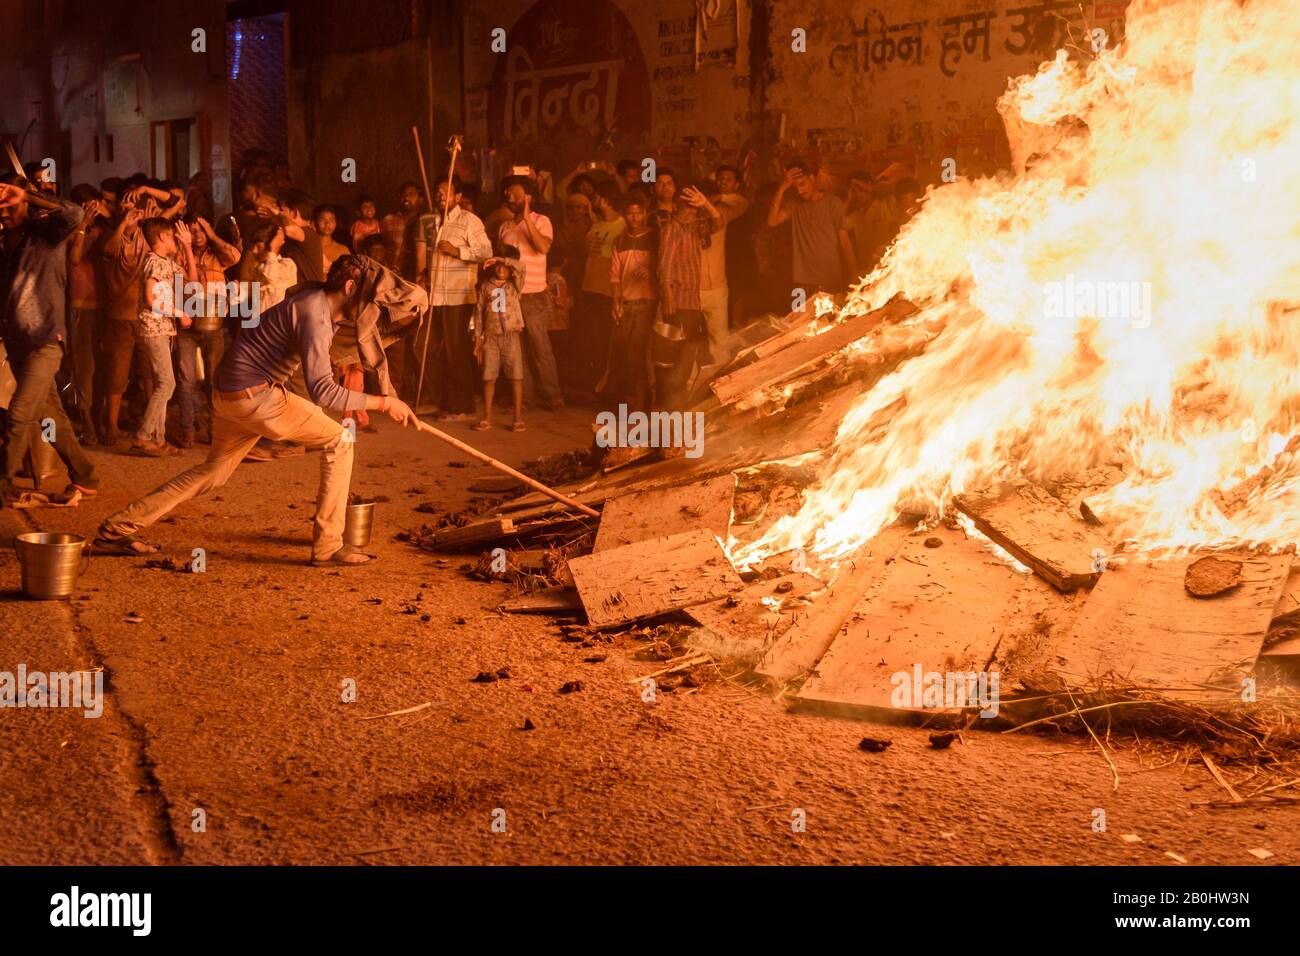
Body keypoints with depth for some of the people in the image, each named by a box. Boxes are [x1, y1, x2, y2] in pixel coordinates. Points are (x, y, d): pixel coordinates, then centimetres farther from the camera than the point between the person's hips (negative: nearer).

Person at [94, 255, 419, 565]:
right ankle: (328, 546, -3)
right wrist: (383, 403, -26)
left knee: (213, 472, 20)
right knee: (339, 441, -5)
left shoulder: (319, 305, 11)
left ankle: (117, 528, 23)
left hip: (232, 393, 10)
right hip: (253, 394, -10)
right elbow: (321, 390, -30)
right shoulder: (314, 315, -20)